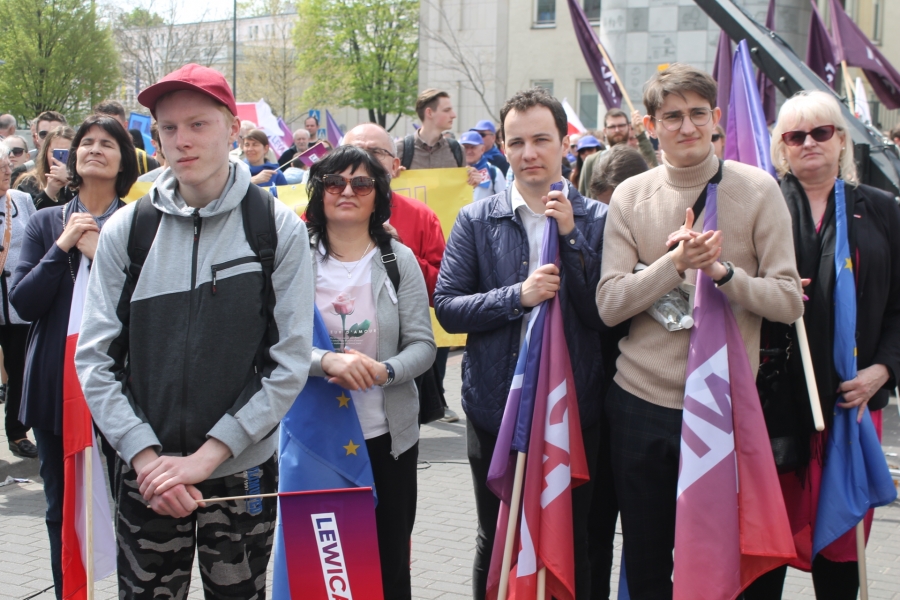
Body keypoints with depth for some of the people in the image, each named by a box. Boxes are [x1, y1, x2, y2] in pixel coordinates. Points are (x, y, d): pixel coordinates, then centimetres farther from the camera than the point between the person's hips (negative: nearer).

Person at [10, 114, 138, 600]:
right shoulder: (46, 224, 8)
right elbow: (23, 303, 0)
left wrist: (104, 255, -14)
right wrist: (61, 247, -9)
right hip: (57, 383, 3)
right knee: (62, 508, 11)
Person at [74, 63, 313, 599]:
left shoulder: (279, 228, -4)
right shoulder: (127, 230, 0)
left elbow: (291, 363, -7)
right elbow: (94, 359, -2)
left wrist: (206, 456, -12)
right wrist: (146, 456, -13)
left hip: (243, 472, -1)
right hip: (145, 475, 1)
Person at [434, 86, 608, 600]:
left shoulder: (597, 220, 0)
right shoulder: (477, 220, 3)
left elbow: (606, 315, -8)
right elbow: (447, 306, -2)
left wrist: (569, 237, -16)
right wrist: (517, 296, -17)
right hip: (496, 408, 1)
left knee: (573, 544, 11)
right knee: (496, 544, 14)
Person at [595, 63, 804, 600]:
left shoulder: (757, 189, -4)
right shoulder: (631, 196, 2)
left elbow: (789, 300, -6)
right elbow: (609, 305, -5)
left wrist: (723, 271, -21)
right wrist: (676, 262, -18)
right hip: (641, 401, 2)